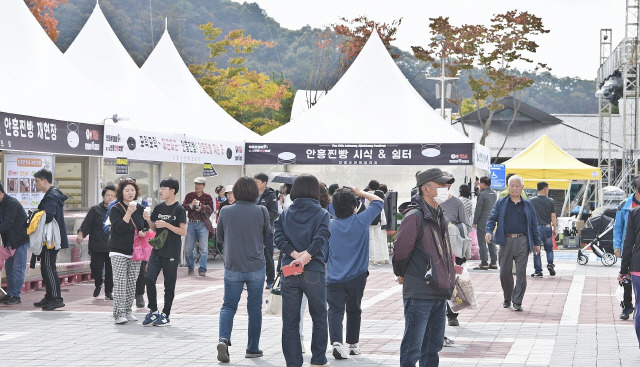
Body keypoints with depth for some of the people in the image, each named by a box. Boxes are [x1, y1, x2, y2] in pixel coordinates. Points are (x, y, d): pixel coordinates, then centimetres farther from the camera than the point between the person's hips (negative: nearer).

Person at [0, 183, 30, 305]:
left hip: (21, 239, -9)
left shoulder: (12, 203, -18)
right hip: (10, 239, 9)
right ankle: (10, 294, 16)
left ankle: (16, 295, -3)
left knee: (18, 268, -6)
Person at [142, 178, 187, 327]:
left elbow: (183, 232, -12)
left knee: (169, 284, 2)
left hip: (171, 253, -5)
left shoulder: (179, 209, -8)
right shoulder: (159, 208, 9)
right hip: (157, 250, 5)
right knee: (149, 279, -4)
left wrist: (166, 225, -20)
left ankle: (166, 315, 11)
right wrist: (148, 220, -2)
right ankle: (153, 311, 8)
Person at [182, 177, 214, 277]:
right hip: (191, 223, 2)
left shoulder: (208, 197, 6)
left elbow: (211, 210, 2)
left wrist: (201, 208, -14)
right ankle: (190, 267, 20)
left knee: (203, 248, -9)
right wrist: (191, 205, -19)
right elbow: (183, 207, -1)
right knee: (188, 248, 3)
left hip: (202, 224, -2)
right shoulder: (189, 196, 8)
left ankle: (202, 269, -5)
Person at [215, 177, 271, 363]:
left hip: (232, 267, 1)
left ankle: (223, 338, -17)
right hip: (256, 267, 0)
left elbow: (219, 237, 8)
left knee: (228, 305, 7)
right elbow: (268, 233, 8)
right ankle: (252, 348, 18)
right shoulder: (261, 211, -9)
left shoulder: (225, 211, -5)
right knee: (254, 308, 11)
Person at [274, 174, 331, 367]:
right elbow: (321, 237, -17)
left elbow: (278, 237, -7)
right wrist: (305, 256, -21)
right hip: (314, 272, -1)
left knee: (290, 322, 7)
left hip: (289, 273, 2)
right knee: (319, 318, 15)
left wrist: (294, 254, -15)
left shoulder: (285, 214, 8)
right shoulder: (322, 214, 1)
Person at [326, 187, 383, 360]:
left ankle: (336, 342, -22)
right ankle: (353, 344, 26)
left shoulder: (329, 226, -4)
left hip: (334, 278, 0)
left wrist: (325, 268, 22)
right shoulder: (360, 221, -9)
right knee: (354, 310, 16)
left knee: (335, 311, -2)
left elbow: (323, 254, 5)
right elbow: (378, 202, 5)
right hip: (357, 277, 0)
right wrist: (361, 193, 15)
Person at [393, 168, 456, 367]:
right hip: (419, 293, -9)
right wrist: (402, 274, 0)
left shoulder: (439, 216, 14)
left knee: (434, 344, 16)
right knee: (413, 345, -4)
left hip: (439, 291, 9)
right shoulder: (414, 216, -16)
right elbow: (401, 251, -15)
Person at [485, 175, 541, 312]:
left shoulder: (528, 205, 13)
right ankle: (507, 299, 24)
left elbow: (534, 224, 14)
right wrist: (489, 231, -15)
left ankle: (517, 302, -1)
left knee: (521, 273, -6)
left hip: (522, 242, 0)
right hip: (506, 241, 0)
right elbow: (492, 218, 4)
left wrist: (536, 243, 11)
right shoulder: (501, 203, 11)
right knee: (505, 272, 4)